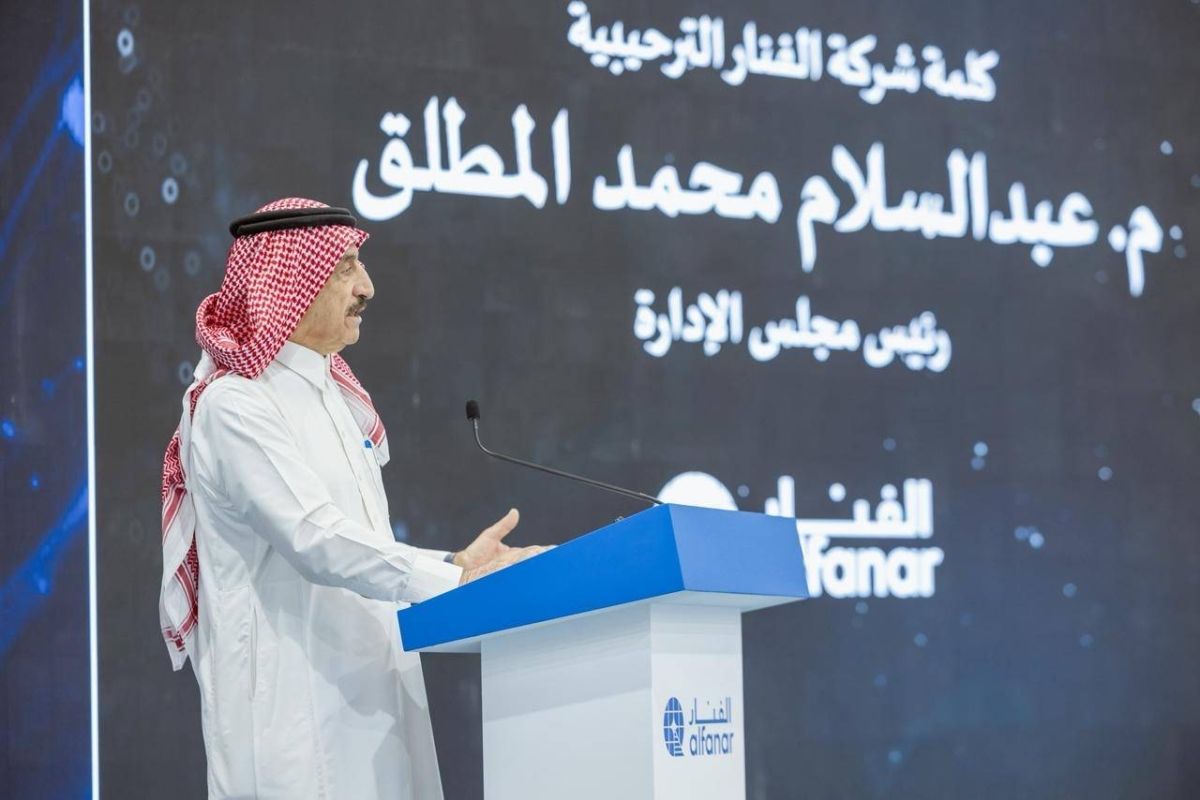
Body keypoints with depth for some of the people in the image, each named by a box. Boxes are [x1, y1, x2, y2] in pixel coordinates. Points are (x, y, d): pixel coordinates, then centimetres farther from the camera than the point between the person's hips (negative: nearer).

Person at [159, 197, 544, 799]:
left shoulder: (331, 393, 16)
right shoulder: (235, 405, -12)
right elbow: (317, 543, -21)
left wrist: (458, 565, 8)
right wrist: (457, 579, -24)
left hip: (365, 688, 8)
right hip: (291, 699, -8)